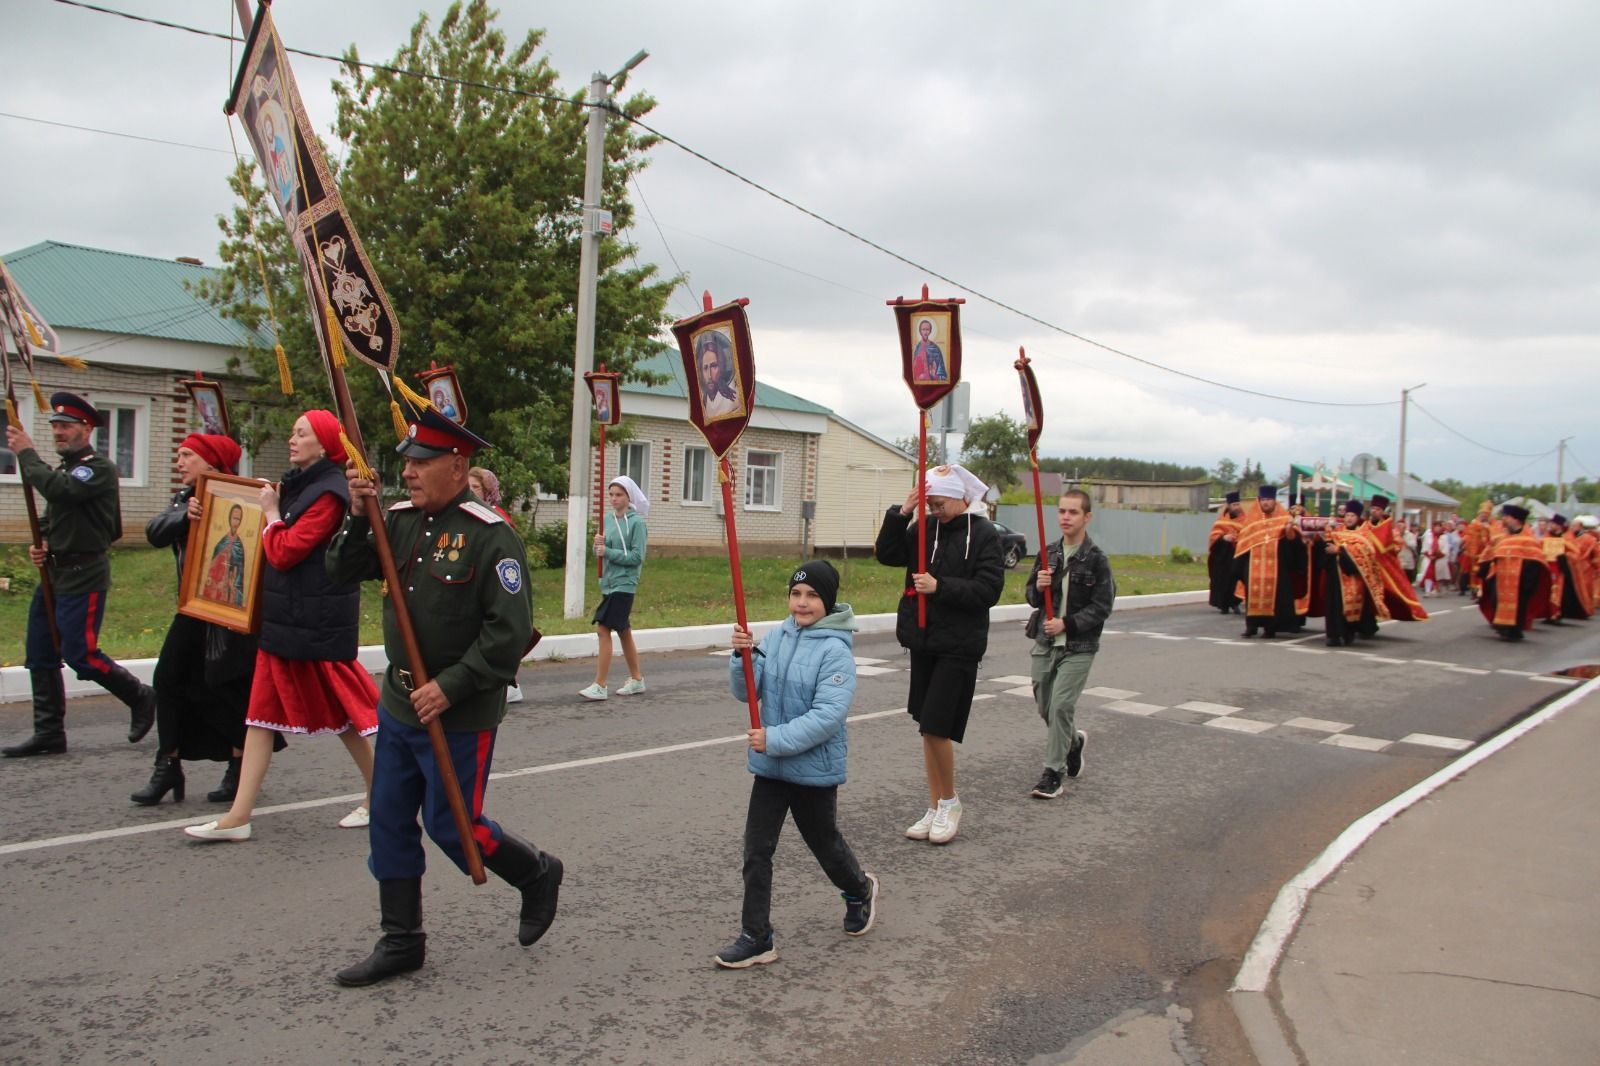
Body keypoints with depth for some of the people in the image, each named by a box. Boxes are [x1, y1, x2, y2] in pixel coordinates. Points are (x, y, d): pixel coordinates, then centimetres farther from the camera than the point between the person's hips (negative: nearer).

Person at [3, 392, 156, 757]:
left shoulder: (99, 467, -11)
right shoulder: (62, 470, 18)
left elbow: (58, 491, -28)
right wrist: (39, 546, 5)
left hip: (83, 576, -9)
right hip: (54, 574, 9)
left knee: (79, 653, -9)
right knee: (39, 654, 8)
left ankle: (141, 697, 12)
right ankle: (49, 733, 15)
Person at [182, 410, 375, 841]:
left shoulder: (328, 493, -15)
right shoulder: (296, 485, 13)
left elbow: (284, 552, -20)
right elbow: (279, 552, 18)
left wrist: (271, 513, -5)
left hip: (316, 623, -9)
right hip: (284, 618, 10)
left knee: (340, 711, 3)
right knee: (262, 713, 7)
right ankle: (238, 816, 10)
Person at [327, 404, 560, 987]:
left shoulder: (491, 536, -18)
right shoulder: (402, 520, 4)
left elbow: (511, 631, -20)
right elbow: (343, 569, 7)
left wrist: (450, 687, -21)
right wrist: (358, 517, -10)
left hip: (460, 717, -7)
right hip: (397, 705, 7)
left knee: (452, 825, 2)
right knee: (389, 823, 13)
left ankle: (538, 874, 29)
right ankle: (401, 941, 28)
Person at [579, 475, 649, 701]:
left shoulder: (636, 522, -9)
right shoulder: (609, 520, 11)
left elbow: (637, 557, -13)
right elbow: (601, 553, 15)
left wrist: (608, 551, -17)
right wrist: (598, 545, -7)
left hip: (624, 584, -7)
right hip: (608, 583, 7)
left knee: (603, 630, -13)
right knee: (623, 632, 15)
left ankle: (600, 686, -10)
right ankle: (636, 680, 27)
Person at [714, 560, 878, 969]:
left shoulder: (836, 651, -17)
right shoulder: (775, 637, 1)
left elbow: (828, 716, -24)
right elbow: (746, 692, 1)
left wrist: (776, 739, -28)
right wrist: (743, 656, -17)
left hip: (814, 767, -5)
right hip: (770, 766, 5)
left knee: (824, 842, 17)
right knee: (756, 850, 3)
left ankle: (860, 890, 47)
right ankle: (756, 938, 13)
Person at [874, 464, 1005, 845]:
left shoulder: (984, 535, -8)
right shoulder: (925, 528, 6)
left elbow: (988, 590, -14)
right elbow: (887, 554, -1)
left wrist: (941, 586, -21)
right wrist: (901, 513, -11)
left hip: (959, 645, -6)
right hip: (922, 641, 6)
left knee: (936, 726, -10)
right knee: (928, 728, 11)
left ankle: (949, 802, 12)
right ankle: (935, 807, 23)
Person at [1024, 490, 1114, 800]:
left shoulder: (1096, 559, -8)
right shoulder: (1048, 554, 6)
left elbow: (1102, 607, -9)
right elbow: (1032, 598, 13)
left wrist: (1067, 624, -17)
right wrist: (1038, 587, -9)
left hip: (1078, 646, -5)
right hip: (1045, 643, 5)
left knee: (1061, 706, -12)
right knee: (1046, 707, 11)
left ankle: (1053, 773, 0)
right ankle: (1074, 740, 41)